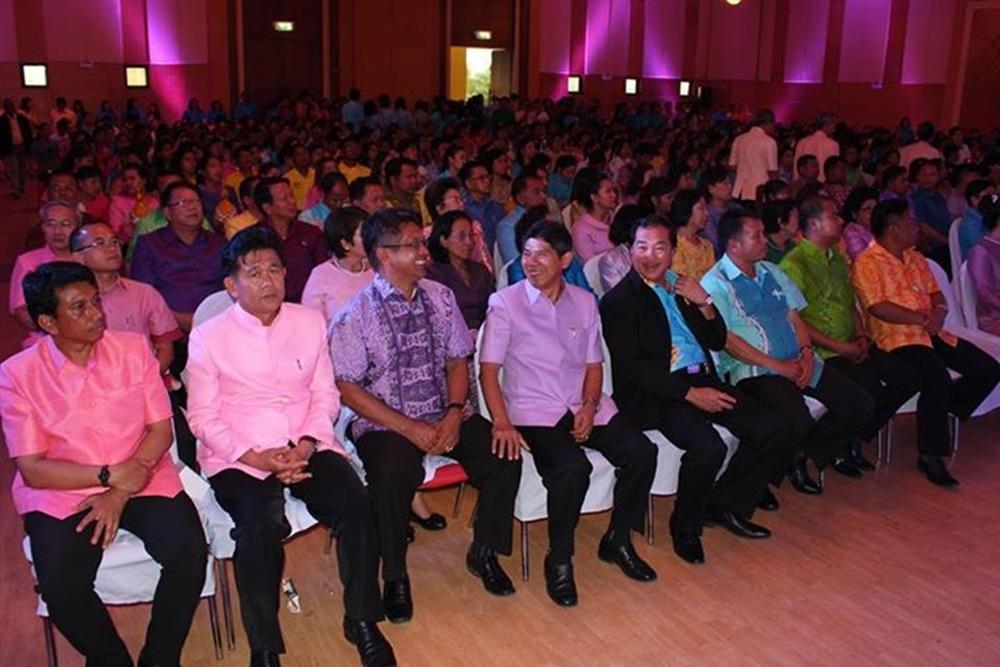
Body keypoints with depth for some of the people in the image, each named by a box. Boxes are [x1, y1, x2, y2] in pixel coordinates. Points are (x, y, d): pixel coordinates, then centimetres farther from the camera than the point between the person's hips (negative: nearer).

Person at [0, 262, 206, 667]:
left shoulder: (133, 348, 0)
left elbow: (161, 429, 0)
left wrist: (121, 493, -13)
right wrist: (109, 475, -18)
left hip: (140, 481, 2)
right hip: (59, 494, -1)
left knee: (188, 550, -24)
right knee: (60, 584, -27)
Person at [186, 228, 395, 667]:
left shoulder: (310, 322, 9)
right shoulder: (208, 337, 1)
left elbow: (325, 394, 8)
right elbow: (202, 416, -1)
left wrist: (305, 445, -10)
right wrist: (255, 457, -15)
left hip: (307, 449, 2)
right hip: (238, 458, -2)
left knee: (355, 504, -24)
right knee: (260, 523, -32)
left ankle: (361, 621, -4)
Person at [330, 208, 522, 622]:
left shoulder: (440, 298, 7)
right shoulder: (354, 316, -8)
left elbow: (458, 360, 10)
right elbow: (348, 387, -10)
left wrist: (455, 412, -8)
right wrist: (408, 428, -16)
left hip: (445, 417, 5)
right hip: (385, 424, -4)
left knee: (503, 456, -18)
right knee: (392, 476, -34)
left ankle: (484, 553, 7)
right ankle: (395, 579, -8)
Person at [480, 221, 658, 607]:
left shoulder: (584, 303, 12)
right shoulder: (505, 303, -1)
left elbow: (593, 364, 13)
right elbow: (488, 369, -5)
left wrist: (589, 406, -6)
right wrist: (501, 422, -20)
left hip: (584, 406, 5)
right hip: (534, 411, -5)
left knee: (642, 453, -17)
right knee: (573, 468, -32)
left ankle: (617, 541, 7)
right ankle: (559, 559, -7)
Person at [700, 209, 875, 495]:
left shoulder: (772, 272, 19)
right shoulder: (715, 284, -5)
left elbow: (795, 316, 17)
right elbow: (726, 340, -13)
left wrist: (807, 352, -3)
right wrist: (778, 366, -15)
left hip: (799, 362, 8)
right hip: (756, 370, -8)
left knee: (861, 405, -2)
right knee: (798, 421, -32)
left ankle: (803, 452, 14)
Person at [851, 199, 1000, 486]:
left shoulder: (915, 258, 19)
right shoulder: (867, 263, -7)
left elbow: (937, 296, 16)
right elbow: (877, 307, -18)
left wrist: (938, 315, -7)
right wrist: (923, 318, -17)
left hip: (932, 333, 9)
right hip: (897, 338, -9)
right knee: (938, 378, -32)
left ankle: (941, 414, 15)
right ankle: (931, 456, -19)